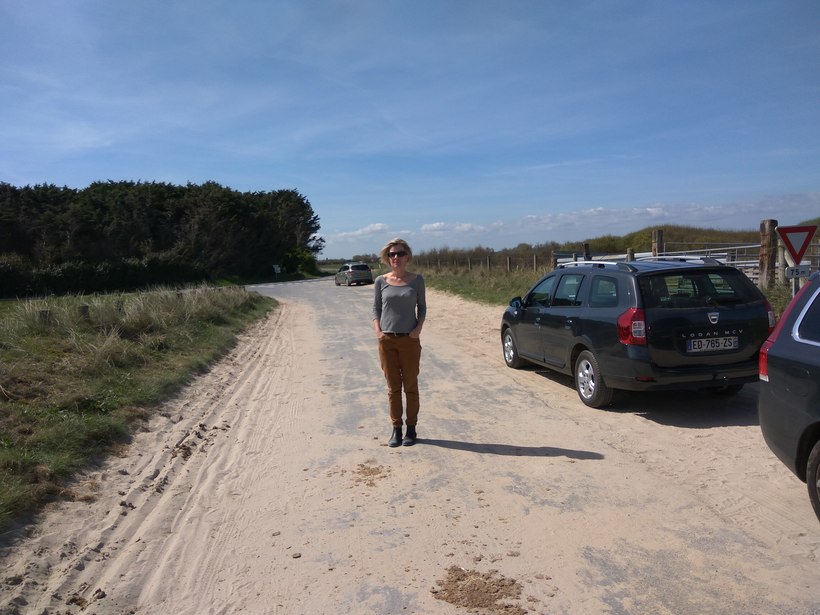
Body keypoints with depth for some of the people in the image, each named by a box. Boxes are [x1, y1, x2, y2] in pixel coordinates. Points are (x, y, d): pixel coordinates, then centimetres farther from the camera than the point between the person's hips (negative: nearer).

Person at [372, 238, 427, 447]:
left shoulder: (416, 280, 0)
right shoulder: (381, 281, 2)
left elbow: (422, 307, 6)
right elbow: (376, 308, 8)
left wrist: (418, 328, -10)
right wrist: (378, 330, -6)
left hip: (410, 340, -1)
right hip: (387, 340, 1)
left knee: (410, 386, 7)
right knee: (393, 387, 8)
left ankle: (411, 428, 20)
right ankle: (396, 428, 19)